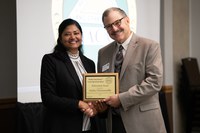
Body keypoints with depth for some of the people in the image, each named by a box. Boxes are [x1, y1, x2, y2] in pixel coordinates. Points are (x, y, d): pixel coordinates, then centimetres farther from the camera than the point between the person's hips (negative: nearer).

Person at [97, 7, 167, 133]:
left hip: (142, 121, -4)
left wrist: (121, 99, -16)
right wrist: (101, 101, -2)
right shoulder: (103, 52, 11)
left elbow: (155, 81, -13)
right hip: (113, 122, 4)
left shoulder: (150, 46, -5)